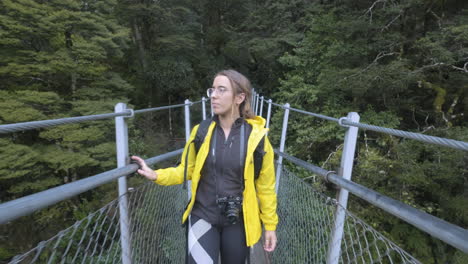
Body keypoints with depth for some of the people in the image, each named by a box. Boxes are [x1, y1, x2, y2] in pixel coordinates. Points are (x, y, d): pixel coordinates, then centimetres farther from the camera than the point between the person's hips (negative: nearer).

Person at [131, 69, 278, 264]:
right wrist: (156, 175, -11)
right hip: (203, 216, 1)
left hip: (238, 221, 0)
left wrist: (270, 225, 2)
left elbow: (265, 186, -5)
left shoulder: (256, 136, -13)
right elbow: (187, 170, 4)